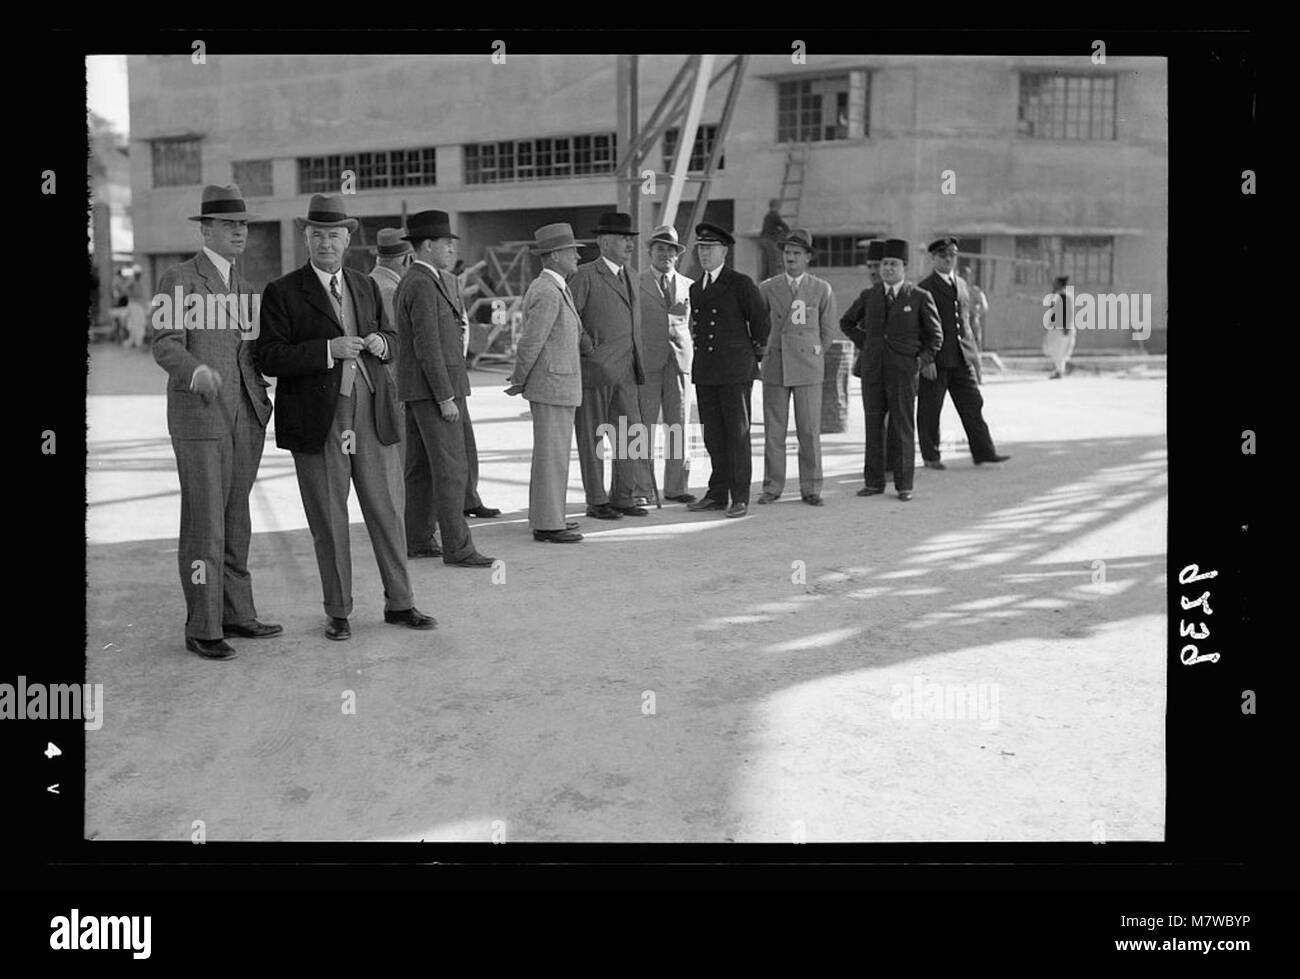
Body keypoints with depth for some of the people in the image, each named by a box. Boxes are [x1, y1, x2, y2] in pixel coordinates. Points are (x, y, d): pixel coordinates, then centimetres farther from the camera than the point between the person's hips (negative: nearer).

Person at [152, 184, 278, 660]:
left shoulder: (239, 284, 18)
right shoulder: (178, 279, -6)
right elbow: (166, 347, -18)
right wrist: (197, 372, -38)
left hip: (244, 415, 7)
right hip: (198, 415, -7)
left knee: (235, 523, 11)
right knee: (204, 526, -6)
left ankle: (235, 614, 18)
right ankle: (202, 629, -1)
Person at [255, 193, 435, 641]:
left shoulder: (366, 286, 14)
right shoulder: (282, 293, -2)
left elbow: (391, 341, 22)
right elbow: (270, 359, -10)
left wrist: (380, 343, -2)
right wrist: (328, 350, -20)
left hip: (373, 415, 4)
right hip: (318, 420, -4)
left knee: (388, 512, 7)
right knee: (328, 522, 4)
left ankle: (399, 604, 20)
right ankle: (338, 613, 17)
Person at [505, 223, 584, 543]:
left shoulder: (553, 289, 14)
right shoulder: (547, 294, -18)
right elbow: (529, 343, -18)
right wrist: (519, 382, -7)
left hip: (557, 385, 10)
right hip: (552, 386, -10)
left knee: (552, 453, 15)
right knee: (551, 455, -6)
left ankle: (547, 516, 23)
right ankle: (547, 525, -1)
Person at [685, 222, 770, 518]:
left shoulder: (741, 283, -5)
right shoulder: (696, 288, 15)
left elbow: (761, 320, 1)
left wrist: (756, 353, 9)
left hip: (735, 371, -6)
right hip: (704, 371, 6)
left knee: (737, 433, -4)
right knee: (713, 435, 8)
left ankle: (740, 497, -1)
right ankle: (717, 494, 14)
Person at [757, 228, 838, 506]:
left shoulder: (822, 290, 2)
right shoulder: (767, 288, 6)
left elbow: (828, 331, 11)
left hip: (808, 369, -1)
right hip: (775, 367, 1)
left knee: (810, 430, -1)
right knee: (773, 430, 1)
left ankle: (811, 489, 6)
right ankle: (772, 487, 9)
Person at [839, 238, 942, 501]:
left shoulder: (920, 298, 0)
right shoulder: (869, 297, 9)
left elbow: (935, 335, 7)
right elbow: (846, 323, 25)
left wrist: (922, 360, -4)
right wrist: (864, 343, 12)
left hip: (903, 371, -3)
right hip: (872, 370, 3)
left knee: (904, 428, -1)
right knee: (873, 427, 5)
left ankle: (904, 485, 5)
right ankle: (874, 482, 12)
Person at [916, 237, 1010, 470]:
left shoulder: (961, 284, 16)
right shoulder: (924, 288, -6)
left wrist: (974, 352, 18)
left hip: (961, 358, 6)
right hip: (935, 360, -6)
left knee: (973, 404, 3)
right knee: (930, 409, 2)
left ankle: (984, 452, 7)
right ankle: (931, 457, 11)